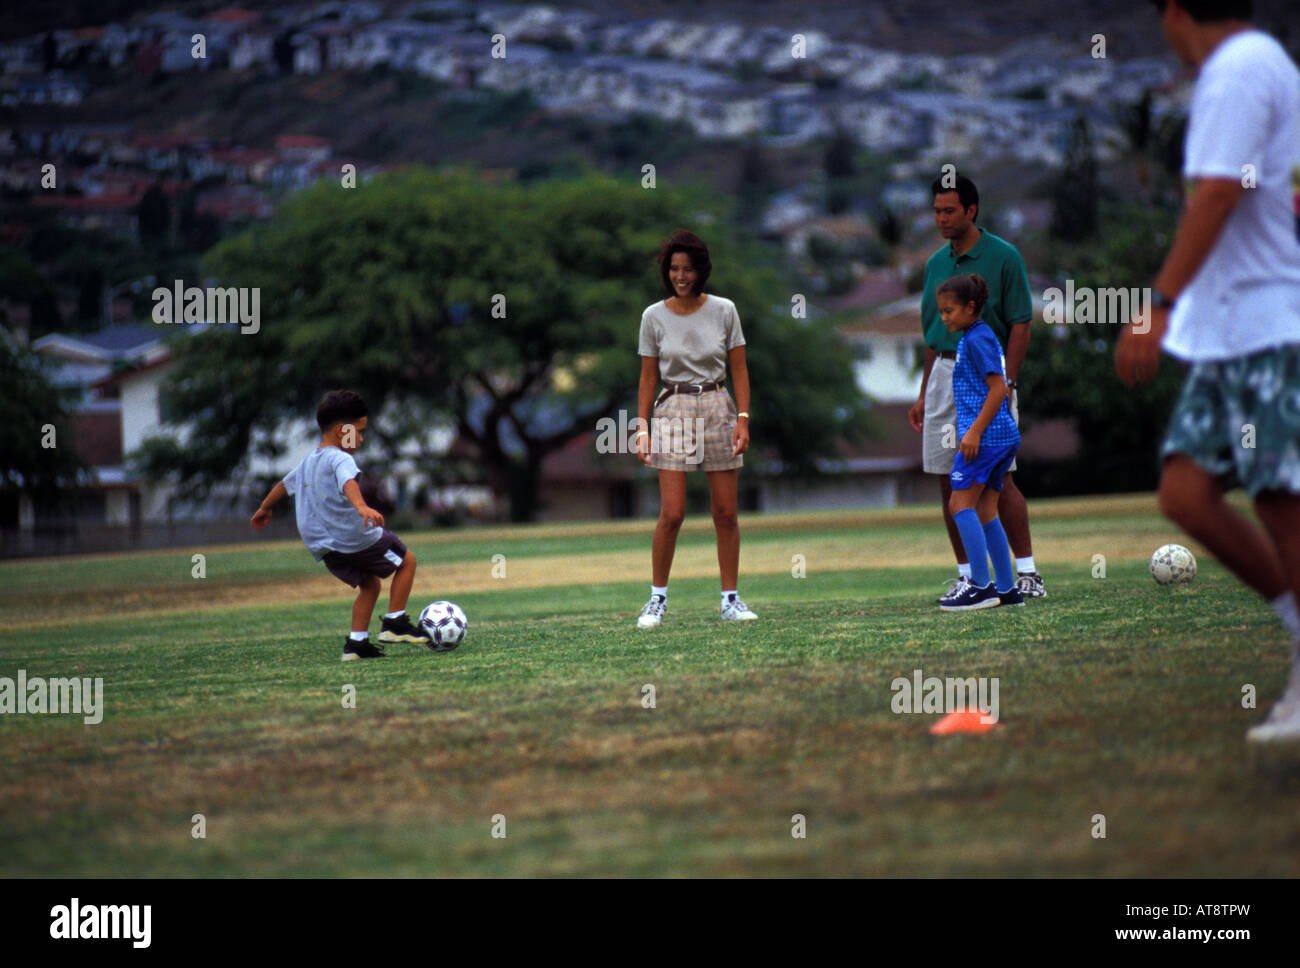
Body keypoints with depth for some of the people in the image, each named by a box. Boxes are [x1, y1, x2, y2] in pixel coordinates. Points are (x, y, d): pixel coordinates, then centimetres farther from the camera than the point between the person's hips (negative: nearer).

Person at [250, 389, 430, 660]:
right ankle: (395, 623, 7)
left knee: (369, 584, 21)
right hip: (356, 538, -8)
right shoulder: (340, 459, -15)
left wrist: (264, 510, 47)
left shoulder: (308, 462, 13)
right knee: (407, 561, 10)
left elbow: (285, 484, 30)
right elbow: (348, 483, -37)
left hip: (324, 546, 8)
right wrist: (362, 507, -56)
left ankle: (357, 642, 9)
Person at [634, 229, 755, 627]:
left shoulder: (724, 311, 0)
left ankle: (731, 599, 11)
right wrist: (642, 427, -2)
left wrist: (743, 419, -6)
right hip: (674, 411, -1)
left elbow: (739, 370, 3)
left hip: (718, 409, 1)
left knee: (726, 513, 2)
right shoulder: (654, 317, 0)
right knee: (672, 513, -8)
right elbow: (648, 377, 5)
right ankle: (657, 598, 5)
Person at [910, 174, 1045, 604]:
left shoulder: (1003, 257, -5)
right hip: (944, 373, 6)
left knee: (998, 479, -10)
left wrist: (1006, 383, -16)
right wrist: (923, 394, 16)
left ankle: (1027, 572, -5)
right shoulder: (937, 263, 13)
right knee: (949, 482, 4)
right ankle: (967, 576, 11)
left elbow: (1020, 325, -7)